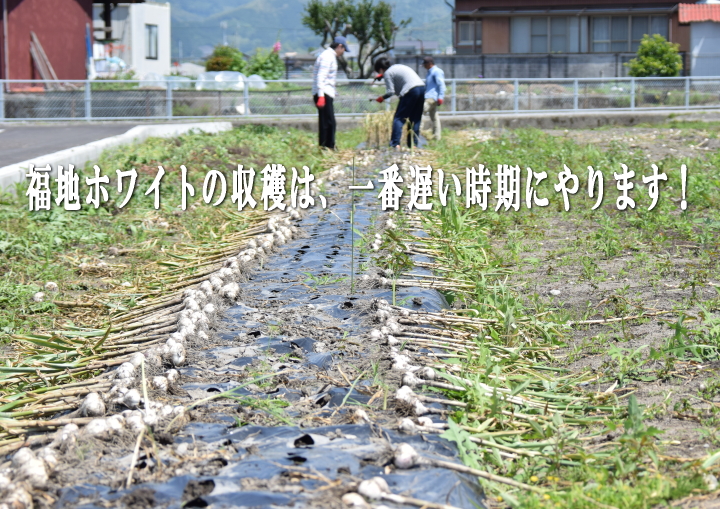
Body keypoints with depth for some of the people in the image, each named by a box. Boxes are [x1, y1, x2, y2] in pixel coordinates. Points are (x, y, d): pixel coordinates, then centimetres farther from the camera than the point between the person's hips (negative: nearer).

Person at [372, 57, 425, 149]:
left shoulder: (387, 73, 0)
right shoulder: (398, 66, 24)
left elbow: (390, 92, -5)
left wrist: (382, 98, 11)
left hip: (411, 91, -8)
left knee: (399, 118, -3)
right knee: (415, 119, 13)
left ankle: (395, 144, -12)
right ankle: (413, 144, 12)